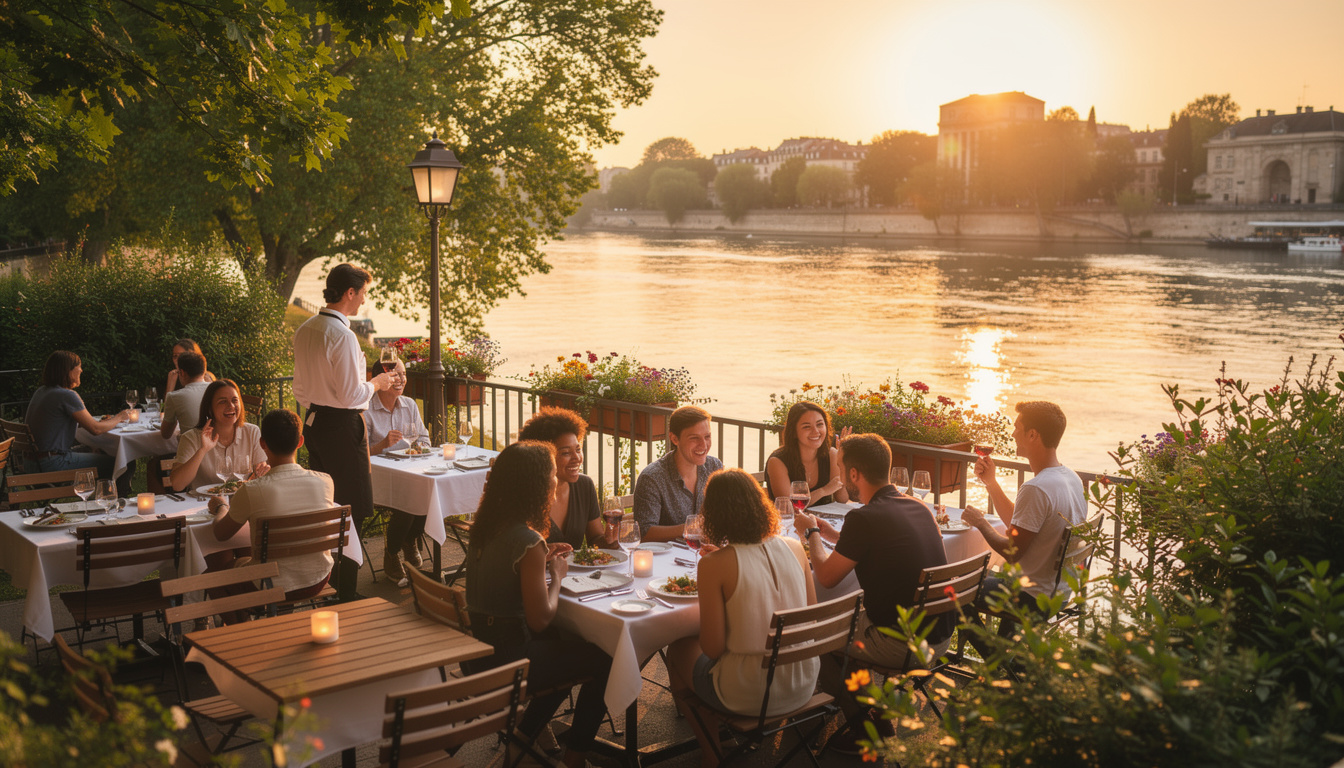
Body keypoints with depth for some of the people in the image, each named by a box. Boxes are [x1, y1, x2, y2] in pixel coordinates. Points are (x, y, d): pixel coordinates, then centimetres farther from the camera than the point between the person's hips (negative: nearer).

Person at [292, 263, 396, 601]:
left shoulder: (304, 330, 8)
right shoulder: (342, 335, -19)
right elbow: (351, 395, -18)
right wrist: (376, 383, -3)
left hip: (313, 420, 9)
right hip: (342, 425, -9)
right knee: (352, 509, -2)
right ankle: (343, 592, 2)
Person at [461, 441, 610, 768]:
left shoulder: (484, 526, 0)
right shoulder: (529, 542, -25)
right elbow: (540, 620, -22)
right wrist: (557, 574, -7)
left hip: (477, 649, 8)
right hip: (505, 662, -8)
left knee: (569, 644, 29)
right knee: (603, 660, 8)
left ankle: (525, 734, 31)